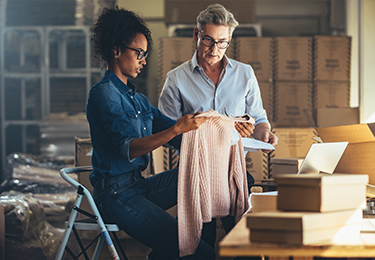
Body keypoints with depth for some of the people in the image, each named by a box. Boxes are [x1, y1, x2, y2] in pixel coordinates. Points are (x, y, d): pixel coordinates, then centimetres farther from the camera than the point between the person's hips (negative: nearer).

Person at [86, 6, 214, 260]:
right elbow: (127, 149, -24)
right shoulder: (103, 94, -11)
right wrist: (176, 129, -34)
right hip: (116, 193, -9)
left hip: (139, 186, 9)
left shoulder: (137, 99, 19)